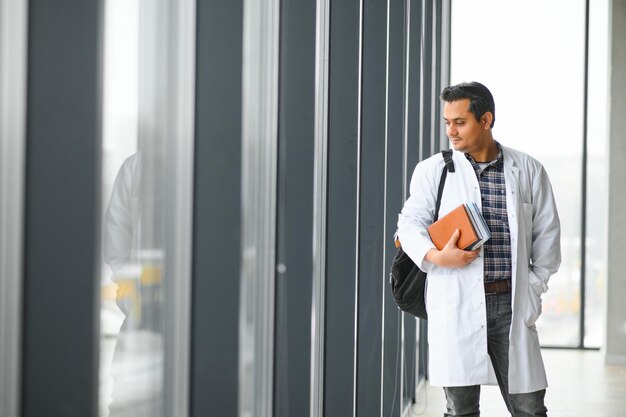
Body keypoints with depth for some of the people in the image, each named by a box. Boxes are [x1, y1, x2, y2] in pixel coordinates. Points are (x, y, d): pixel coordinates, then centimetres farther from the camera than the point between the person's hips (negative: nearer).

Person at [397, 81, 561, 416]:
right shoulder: (432, 170, 5)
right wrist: (436, 256, -17)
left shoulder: (528, 170, 8)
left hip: (511, 303, 1)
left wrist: (534, 287, 5)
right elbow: (411, 222, 3)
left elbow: (547, 232, 13)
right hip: (456, 304, -1)